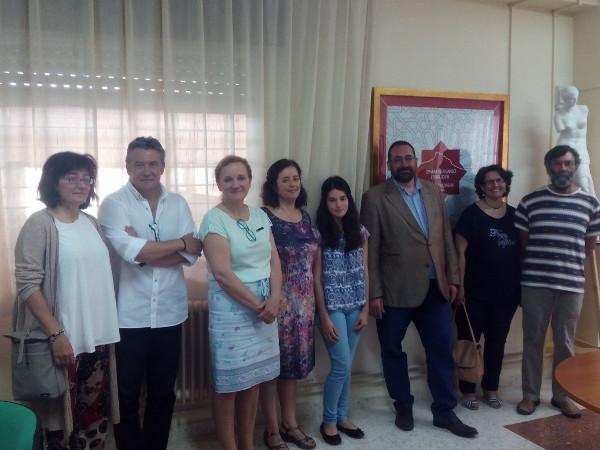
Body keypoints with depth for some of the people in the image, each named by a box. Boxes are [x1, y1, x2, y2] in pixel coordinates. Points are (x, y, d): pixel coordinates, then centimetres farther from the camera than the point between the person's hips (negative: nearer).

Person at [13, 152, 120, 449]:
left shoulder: (92, 223, 9)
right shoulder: (40, 224, -9)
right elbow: (27, 285, -15)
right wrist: (56, 334, -19)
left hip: (98, 337, 6)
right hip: (64, 339, -5)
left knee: (97, 415, 13)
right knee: (63, 418, 6)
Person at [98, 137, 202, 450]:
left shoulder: (178, 203, 6)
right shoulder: (113, 203, -6)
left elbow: (192, 253, -5)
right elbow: (130, 250, -21)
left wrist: (145, 253, -17)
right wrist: (179, 242, -11)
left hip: (169, 312, 4)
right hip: (128, 315, -3)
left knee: (163, 392, 16)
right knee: (126, 395, 10)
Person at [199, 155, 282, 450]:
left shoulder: (260, 215, 8)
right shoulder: (214, 220, -10)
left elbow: (274, 261, 6)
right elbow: (222, 274, -17)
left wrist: (274, 300, -10)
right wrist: (257, 305, -15)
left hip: (264, 308, 6)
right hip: (231, 309, -6)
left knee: (253, 380, 14)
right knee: (229, 384, 5)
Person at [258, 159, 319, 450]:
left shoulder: (305, 216, 10)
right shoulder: (263, 216, -11)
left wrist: (314, 298, 13)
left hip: (303, 300, 6)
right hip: (276, 300, -6)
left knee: (293, 362, 15)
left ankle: (290, 423, 30)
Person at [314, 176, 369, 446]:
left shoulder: (360, 231, 4)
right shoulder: (319, 233, -9)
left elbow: (364, 273, 7)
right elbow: (317, 278, -9)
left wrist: (365, 309, 3)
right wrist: (324, 317, -11)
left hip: (355, 307, 4)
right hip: (332, 307, -4)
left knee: (346, 366, 12)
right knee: (342, 365, -5)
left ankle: (342, 417, 27)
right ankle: (329, 421, 15)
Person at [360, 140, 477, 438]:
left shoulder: (433, 192, 9)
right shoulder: (375, 197, -5)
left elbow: (446, 237, 11)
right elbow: (370, 249, -8)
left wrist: (452, 278, 6)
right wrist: (374, 293, -11)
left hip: (435, 288, 4)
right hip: (395, 290, -3)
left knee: (442, 349, 8)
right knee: (393, 350, 11)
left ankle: (444, 412, 23)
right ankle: (403, 407, 31)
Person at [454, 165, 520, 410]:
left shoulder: (514, 214, 7)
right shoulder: (471, 214, -7)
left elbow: (521, 251, 12)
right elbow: (460, 252, -9)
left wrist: (521, 286, 9)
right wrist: (459, 286, -13)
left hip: (506, 292, 5)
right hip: (476, 292, -4)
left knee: (497, 342, 13)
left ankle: (491, 389, 27)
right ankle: (468, 390, 17)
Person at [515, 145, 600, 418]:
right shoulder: (530, 201, 1)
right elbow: (521, 244, 5)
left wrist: (569, 267, 10)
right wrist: (527, 274, 5)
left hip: (572, 286, 1)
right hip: (535, 284, -1)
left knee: (565, 343, 11)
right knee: (533, 341, 8)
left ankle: (562, 396, 27)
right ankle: (530, 395, 21)